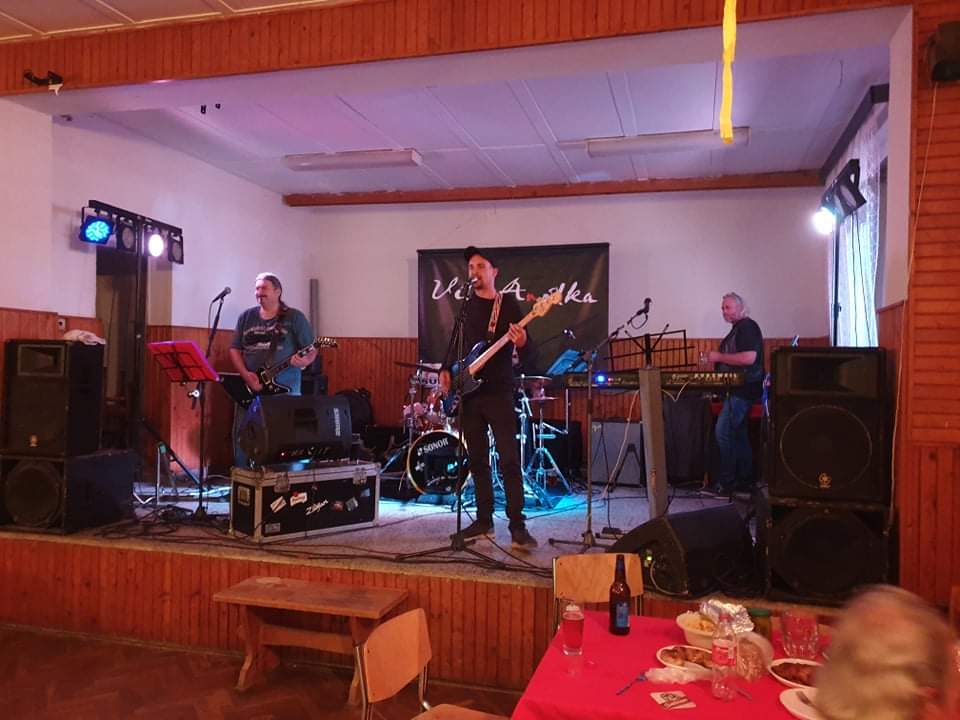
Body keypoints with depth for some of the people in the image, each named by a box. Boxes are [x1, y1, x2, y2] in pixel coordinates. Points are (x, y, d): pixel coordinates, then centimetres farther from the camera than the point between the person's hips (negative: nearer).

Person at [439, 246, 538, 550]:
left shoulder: (508, 304, -3)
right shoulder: (465, 305, 13)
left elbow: (527, 355, -8)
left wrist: (522, 342, -30)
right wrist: (446, 370, 6)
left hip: (498, 392, -5)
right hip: (468, 392, 5)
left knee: (509, 459, -8)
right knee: (477, 460, 10)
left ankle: (517, 526, -5)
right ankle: (484, 519, 20)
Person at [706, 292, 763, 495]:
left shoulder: (747, 327, -11)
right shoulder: (737, 329, 19)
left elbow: (749, 358, -24)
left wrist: (719, 357, -17)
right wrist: (716, 361, 14)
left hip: (743, 389, -11)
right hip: (739, 389, 11)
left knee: (723, 431, -12)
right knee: (738, 434, 12)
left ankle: (726, 481, -7)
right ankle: (745, 478, 19)